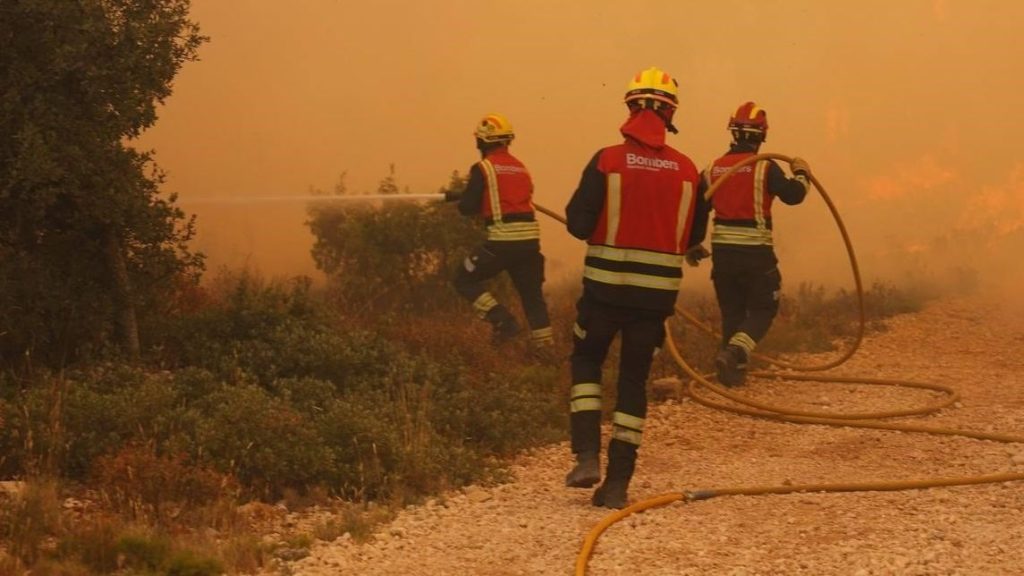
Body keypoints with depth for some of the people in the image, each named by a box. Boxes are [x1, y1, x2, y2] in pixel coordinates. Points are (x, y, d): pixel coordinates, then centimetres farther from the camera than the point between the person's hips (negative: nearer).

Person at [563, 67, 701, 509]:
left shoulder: (608, 161, -10)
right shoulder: (687, 170, 0)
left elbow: (578, 224, -10)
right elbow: (692, 237, 7)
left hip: (606, 285, -2)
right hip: (658, 290, 2)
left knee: (586, 362, 18)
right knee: (634, 378, 10)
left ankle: (587, 455, 1)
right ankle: (618, 482, 9)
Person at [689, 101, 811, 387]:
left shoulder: (712, 170, 6)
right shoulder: (765, 168, -9)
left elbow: (698, 211, 8)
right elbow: (793, 195, -14)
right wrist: (801, 174, 8)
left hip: (722, 251, 5)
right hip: (755, 252, -4)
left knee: (731, 311, 15)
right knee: (762, 309, 6)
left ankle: (735, 371, 16)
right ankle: (733, 353, -17)